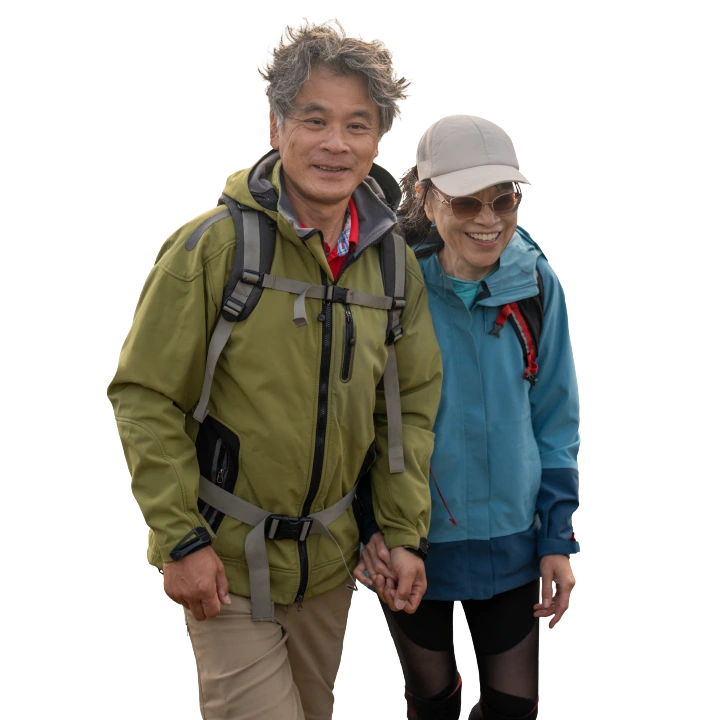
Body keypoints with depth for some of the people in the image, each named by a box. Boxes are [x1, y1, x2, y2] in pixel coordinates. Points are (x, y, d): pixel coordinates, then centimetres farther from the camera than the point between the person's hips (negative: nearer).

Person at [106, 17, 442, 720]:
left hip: (328, 557, 5)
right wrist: (181, 539, -15)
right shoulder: (215, 245, -15)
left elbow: (411, 405, 8)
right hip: (224, 559, -5)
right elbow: (145, 397, -12)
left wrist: (404, 532, 4)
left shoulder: (396, 262, 1)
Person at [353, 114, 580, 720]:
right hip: (410, 540, -2)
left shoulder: (535, 283, -7)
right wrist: (370, 526, -13)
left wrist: (558, 537, 0)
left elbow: (555, 419, 2)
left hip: (509, 537, 2)